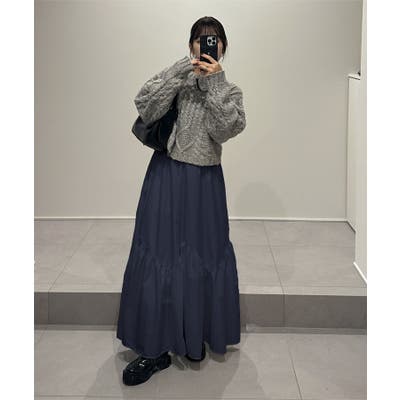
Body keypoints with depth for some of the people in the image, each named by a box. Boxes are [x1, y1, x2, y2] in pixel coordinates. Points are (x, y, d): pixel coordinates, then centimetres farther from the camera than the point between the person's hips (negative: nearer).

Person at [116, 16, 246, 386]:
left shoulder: (230, 90, 7)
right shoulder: (177, 77, 3)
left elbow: (227, 129, -12)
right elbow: (146, 109, -15)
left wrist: (215, 82, -15)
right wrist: (182, 71, -18)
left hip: (206, 179, 1)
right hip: (166, 174, -1)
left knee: (205, 255, 8)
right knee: (159, 254, 0)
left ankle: (195, 336, 30)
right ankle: (155, 348, 10)